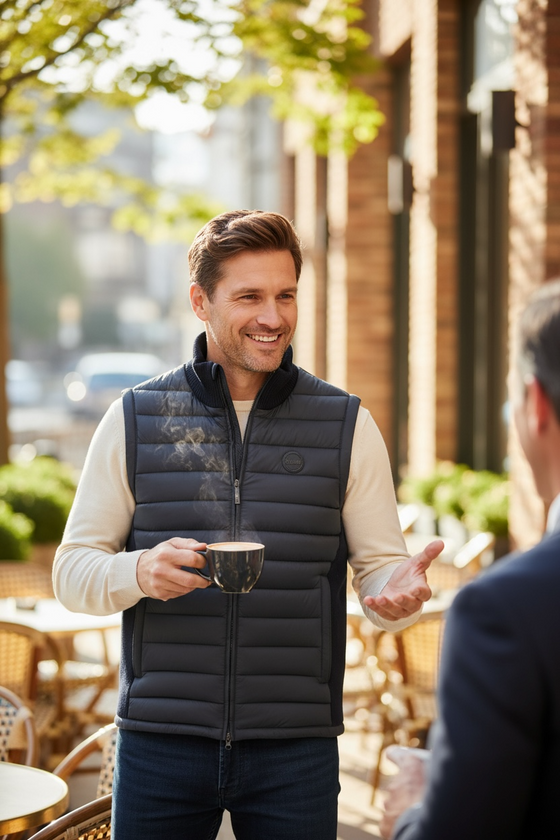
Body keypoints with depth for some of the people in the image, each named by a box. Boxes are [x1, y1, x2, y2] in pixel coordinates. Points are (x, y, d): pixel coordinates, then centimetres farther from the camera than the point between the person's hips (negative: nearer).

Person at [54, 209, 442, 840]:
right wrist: (140, 572, -18)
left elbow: (379, 568, 5)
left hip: (296, 750, 0)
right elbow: (72, 571, 3)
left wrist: (400, 592, -19)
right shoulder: (134, 419, 3)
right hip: (161, 742, 0)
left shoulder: (347, 425, 5)